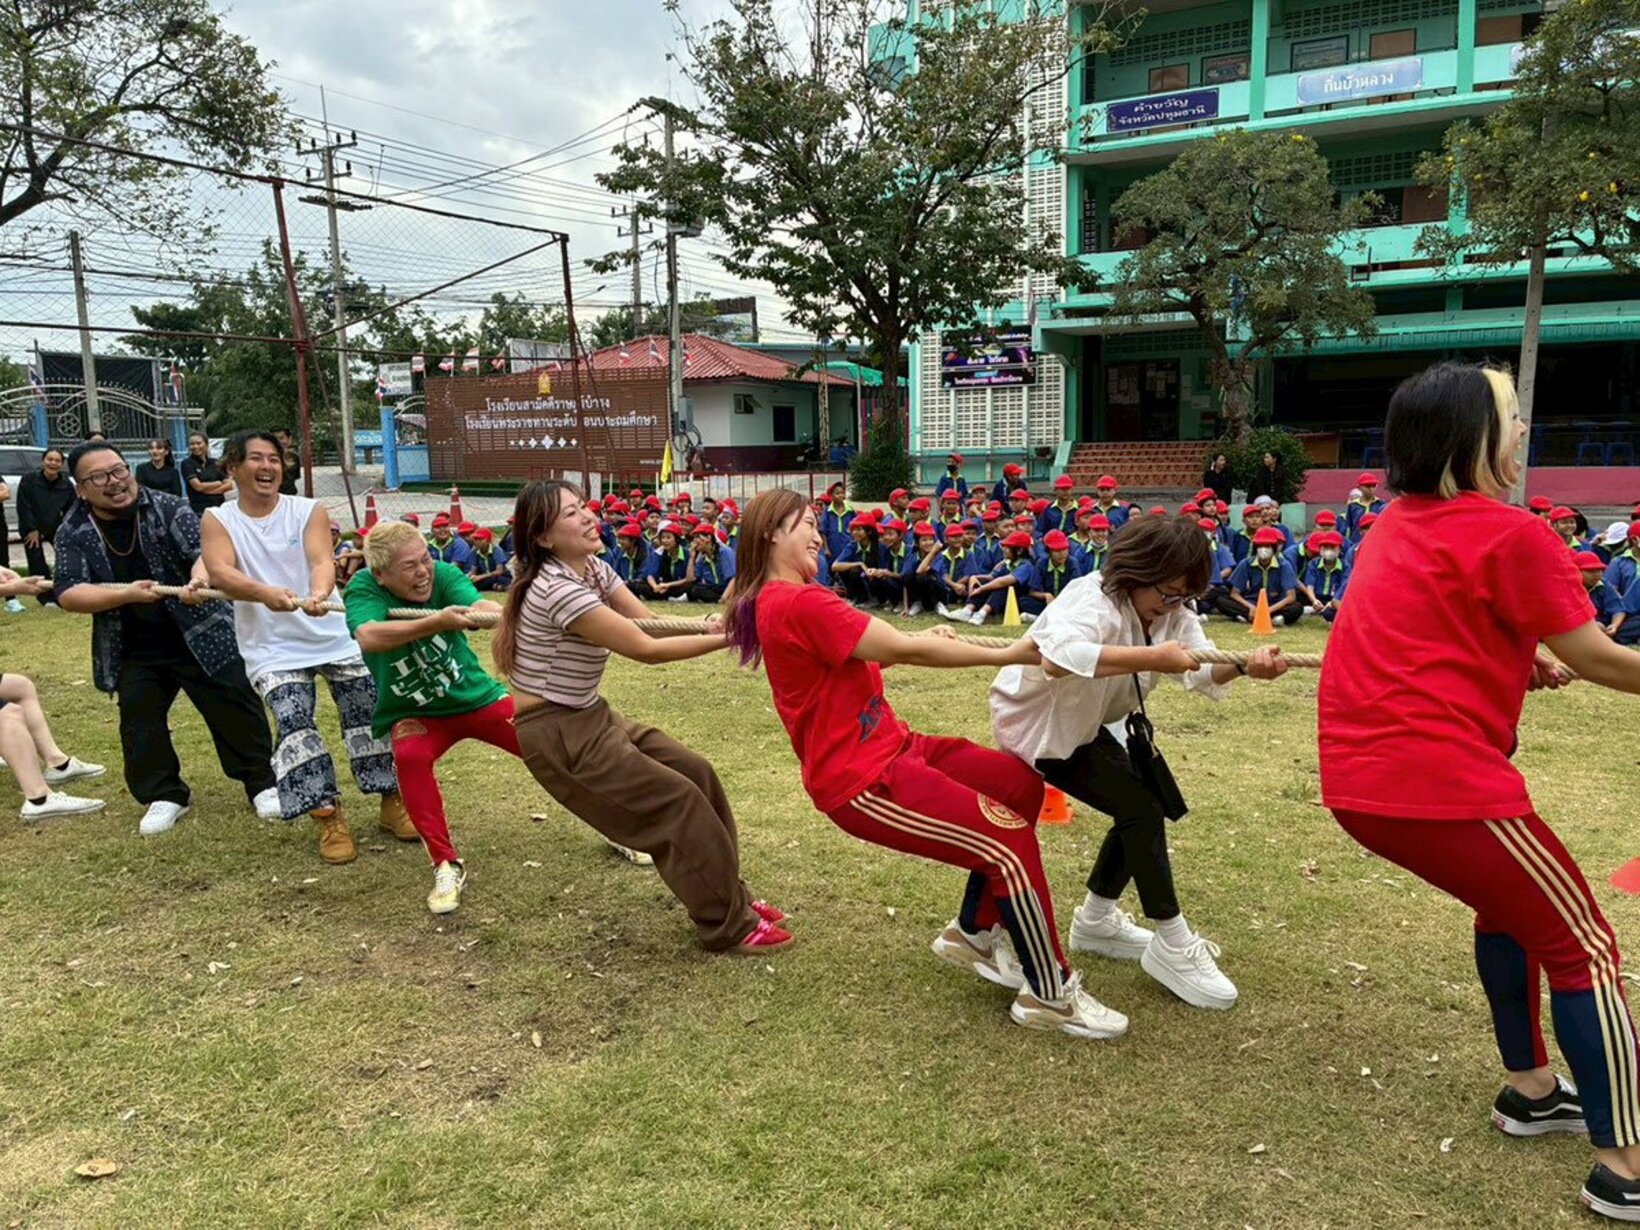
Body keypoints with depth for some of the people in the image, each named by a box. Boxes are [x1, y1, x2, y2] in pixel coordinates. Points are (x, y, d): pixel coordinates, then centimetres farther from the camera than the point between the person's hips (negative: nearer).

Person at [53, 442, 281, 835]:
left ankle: (262, 783, 15)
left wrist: (199, 578, -44)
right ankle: (164, 795, 24)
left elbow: (206, 548, -21)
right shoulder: (73, 534, -4)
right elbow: (68, 593, -13)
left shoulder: (167, 508, -10)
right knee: (139, 725, 7)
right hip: (134, 652, 3)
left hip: (202, 635, -3)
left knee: (235, 709, 1)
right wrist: (126, 594, -28)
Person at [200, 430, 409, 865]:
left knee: (370, 712, 0)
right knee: (293, 723, -15)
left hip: (335, 635, 1)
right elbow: (220, 572, -19)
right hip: (273, 648, -1)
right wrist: (266, 593, -41)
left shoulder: (309, 511, 0)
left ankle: (392, 803, 15)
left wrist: (319, 594, -42)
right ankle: (329, 818, -8)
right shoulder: (216, 521, -1)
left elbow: (322, 559, -18)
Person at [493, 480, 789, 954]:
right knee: (680, 801, -7)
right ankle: (729, 926, 8)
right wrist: (728, 639, -22)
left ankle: (727, 895, 21)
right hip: (557, 733, -9)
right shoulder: (559, 590, -26)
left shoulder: (593, 568, 4)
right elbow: (646, 649, -25)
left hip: (589, 716, 9)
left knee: (695, 773, 7)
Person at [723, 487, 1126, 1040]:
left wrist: (916, 641, 0)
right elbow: (901, 650, -21)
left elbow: (859, 654, 18)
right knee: (1010, 840, -14)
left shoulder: (771, 602, 12)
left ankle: (972, 932, 24)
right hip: (863, 781, -11)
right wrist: (1006, 655, -14)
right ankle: (1049, 994, 4)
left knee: (1020, 784, 11)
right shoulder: (798, 603, -21)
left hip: (888, 749, 11)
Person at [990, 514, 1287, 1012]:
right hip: (1036, 720, -9)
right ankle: (1172, 946, -3)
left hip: (1083, 723, 9)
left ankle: (1096, 919, 28)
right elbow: (1059, 656, -52)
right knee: (1141, 808, -16)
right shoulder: (1094, 599, -30)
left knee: (1143, 805, 8)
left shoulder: (1172, 611, -4)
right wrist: (1150, 658, -53)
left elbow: (1203, 670, -18)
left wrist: (1245, 665, -39)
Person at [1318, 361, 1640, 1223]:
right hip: (1436, 778, -8)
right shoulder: (1511, 535, -11)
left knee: (1509, 904, 29)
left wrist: (1517, 665, 16)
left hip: (1361, 774, 9)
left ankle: (1529, 1091, 40)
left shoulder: (1401, 524, 14)